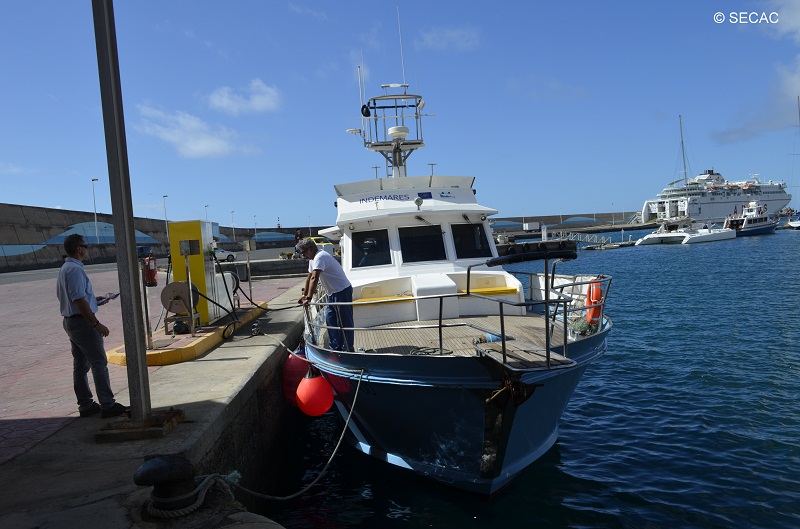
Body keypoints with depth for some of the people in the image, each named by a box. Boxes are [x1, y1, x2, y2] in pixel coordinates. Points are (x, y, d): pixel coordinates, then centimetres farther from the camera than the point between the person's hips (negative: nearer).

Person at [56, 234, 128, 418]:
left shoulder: (64, 269, 13)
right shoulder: (75, 269, -19)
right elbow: (79, 301, -24)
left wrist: (94, 300, 18)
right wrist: (96, 323, -22)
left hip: (70, 321, 10)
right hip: (82, 321, -10)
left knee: (81, 364, 13)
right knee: (99, 363, -6)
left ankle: (85, 405, 19)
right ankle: (108, 405, -4)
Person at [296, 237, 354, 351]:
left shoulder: (320, 257, -20)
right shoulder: (313, 259, 13)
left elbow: (314, 278, -30)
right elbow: (309, 277, 21)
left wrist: (309, 298, -34)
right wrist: (304, 295, 23)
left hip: (342, 292, -11)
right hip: (332, 293, 11)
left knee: (344, 322, -4)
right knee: (330, 320, 12)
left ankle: (348, 350, 3)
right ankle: (336, 348, 19)